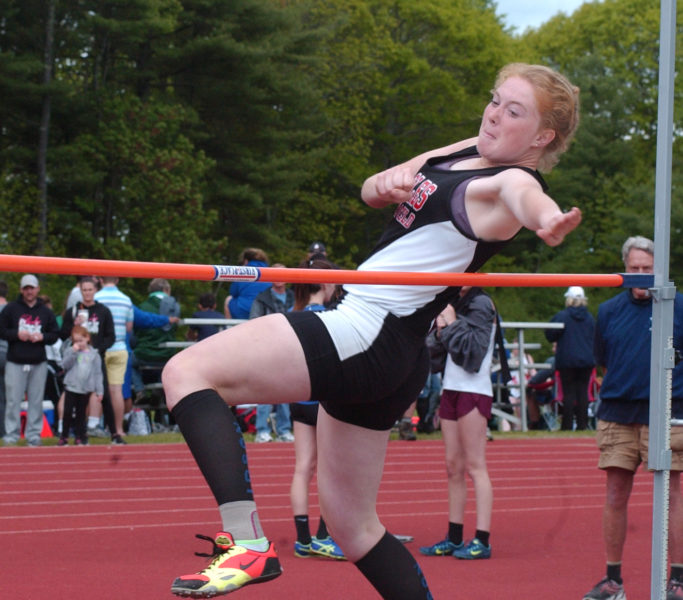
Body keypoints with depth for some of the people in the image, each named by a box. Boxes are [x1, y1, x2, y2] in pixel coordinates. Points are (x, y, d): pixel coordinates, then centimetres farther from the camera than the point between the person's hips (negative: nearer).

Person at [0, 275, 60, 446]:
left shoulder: (46, 311, 10)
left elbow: (55, 334, 12)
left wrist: (42, 337, -7)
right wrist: (16, 335, -13)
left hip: (38, 363, 2)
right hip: (15, 362, -2)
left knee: (36, 400, 3)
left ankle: (34, 435, 9)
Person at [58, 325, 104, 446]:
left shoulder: (94, 354, 4)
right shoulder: (70, 351, 2)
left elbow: (98, 373, 5)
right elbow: (65, 365, -11)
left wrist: (99, 390, 1)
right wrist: (73, 352, -19)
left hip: (85, 389, 1)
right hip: (71, 387, -1)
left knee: (81, 414, 9)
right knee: (67, 412, -1)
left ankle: (80, 437, 15)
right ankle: (64, 437, 7)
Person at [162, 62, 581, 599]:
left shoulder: (511, 182, -11)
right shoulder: (466, 153, 16)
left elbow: (530, 199, -37)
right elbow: (371, 191, 23)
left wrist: (548, 222, -61)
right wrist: (388, 182, -2)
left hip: (369, 333, -10)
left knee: (186, 372, -16)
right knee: (350, 522, 16)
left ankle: (249, 543, -27)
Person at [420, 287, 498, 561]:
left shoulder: (481, 305, -7)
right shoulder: (453, 306, 15)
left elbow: (472, 350, -17)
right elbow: (436, 356, 14)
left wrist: (452, 325, -10)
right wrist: (440, 331, -4)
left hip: (473, 391, -8)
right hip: (451, 389, 8)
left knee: (474, 466, -8)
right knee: (453, 466, 8)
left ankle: (482, 540, -8)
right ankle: (454, 538, 13)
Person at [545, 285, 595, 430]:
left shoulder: (562, 316, -8)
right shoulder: (590, 318, 5)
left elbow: (550, 335, -6)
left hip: (567, 360, -3)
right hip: (587, 360, 3)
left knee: (569, 392, -1)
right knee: (583, 391, 5)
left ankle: (567, 425, -1)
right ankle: (582, 424, 3)